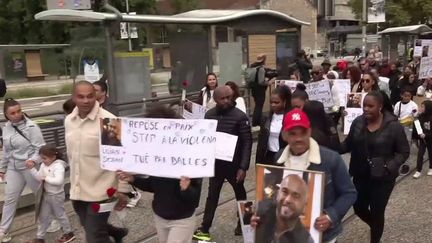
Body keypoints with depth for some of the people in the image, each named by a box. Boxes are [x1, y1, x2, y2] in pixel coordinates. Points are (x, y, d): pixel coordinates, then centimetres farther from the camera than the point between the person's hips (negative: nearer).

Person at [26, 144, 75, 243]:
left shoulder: (58, 166, -23)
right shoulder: (43, 165, 2)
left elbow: (58, 181, -34)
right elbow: (39, 177, -4)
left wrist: (46, 178, -24)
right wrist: (32, 168, -15)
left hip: (56, 196, -7)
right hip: (46, 194, 8)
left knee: (60, 215, 9)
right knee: (43, 216, 14)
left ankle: (69, 233, 28)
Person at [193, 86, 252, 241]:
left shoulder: (240, 116, -15)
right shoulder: (209, 115, -2)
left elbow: (247, 142, -15)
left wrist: (243, 167, -18)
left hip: (234, 163, -3)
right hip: (216, 162, 3)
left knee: (240, 194, 17)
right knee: (212, 196, 10)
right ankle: (204, 229, 18)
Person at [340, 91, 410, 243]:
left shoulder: (393, 126, -15)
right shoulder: (358, 122, -4)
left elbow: (404, 152, -7)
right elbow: (348, 144, 5)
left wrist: (389, 167, -21)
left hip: (382, 178, -4)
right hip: (360, 176, 4)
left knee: (377, 212, 8)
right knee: (359, 208, 13)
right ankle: (376, 227, 47)